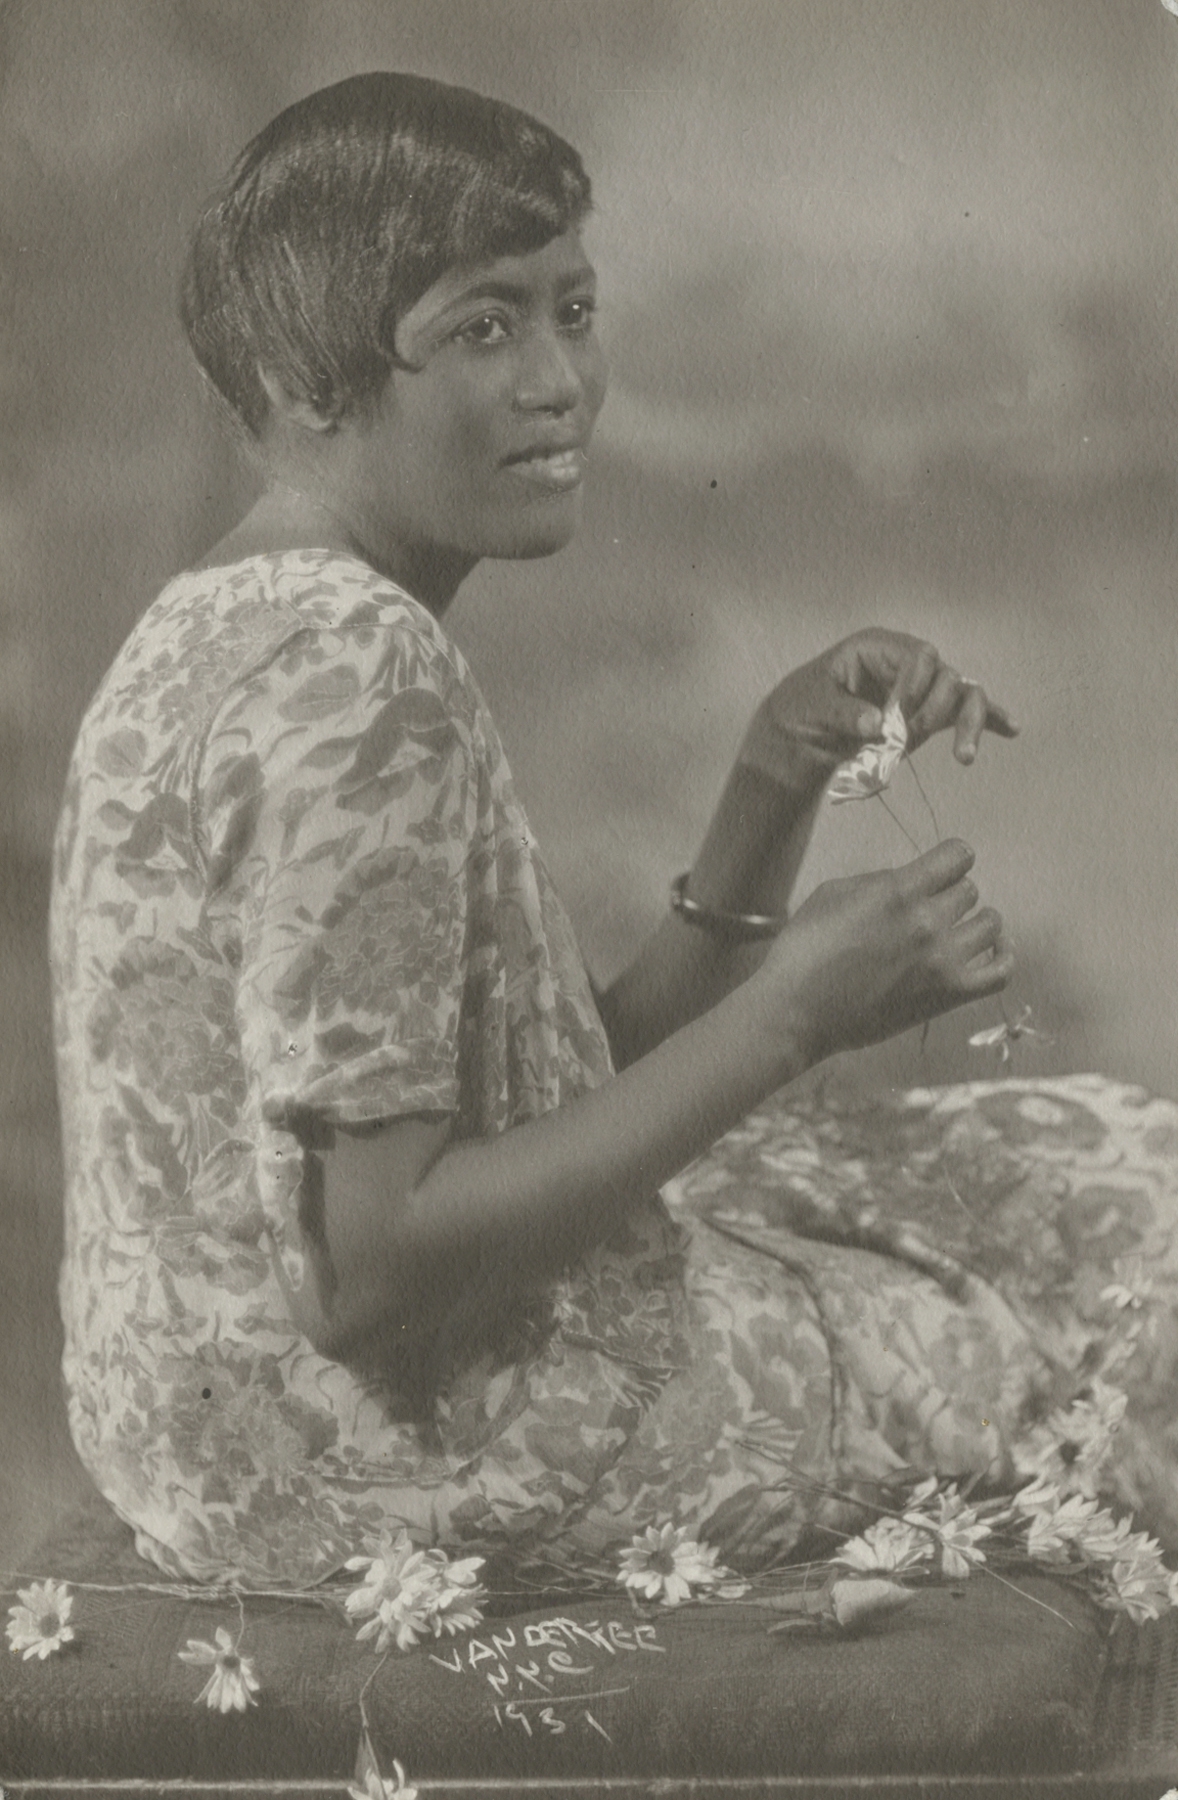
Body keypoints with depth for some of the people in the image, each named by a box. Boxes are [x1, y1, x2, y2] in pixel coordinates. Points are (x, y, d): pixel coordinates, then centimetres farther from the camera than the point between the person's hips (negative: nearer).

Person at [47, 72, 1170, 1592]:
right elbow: (374, 1273, -27)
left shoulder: (217, 626, 8)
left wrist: (775, 791, -4)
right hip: (383, 1455, -9)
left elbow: (571, 1090, 8)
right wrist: (789, 1013, -23)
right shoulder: (362, 666, -23)